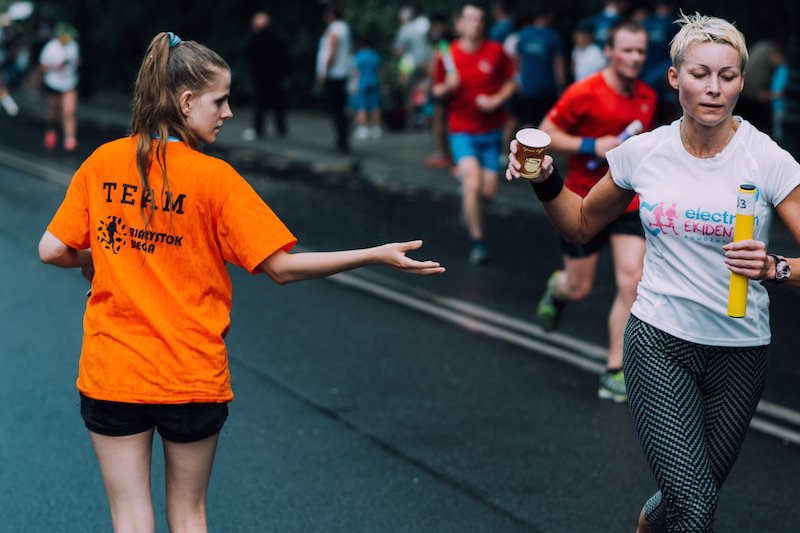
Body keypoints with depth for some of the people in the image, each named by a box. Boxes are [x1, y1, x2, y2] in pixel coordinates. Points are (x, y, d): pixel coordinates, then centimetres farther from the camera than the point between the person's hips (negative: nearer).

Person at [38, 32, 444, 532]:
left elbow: (52, 251, -2)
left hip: (111, 373, 2)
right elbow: (281, 266, -13)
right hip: (193, 378, -2)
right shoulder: (214, 178, -12)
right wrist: (378, 255, -9)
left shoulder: (102, 163, -3)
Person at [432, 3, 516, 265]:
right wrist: (448, 87, -16)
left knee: (488, 192, -1)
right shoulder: (446, 55, -4)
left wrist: (497, 100, -12)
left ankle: (467, 196, 38)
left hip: (491, 131, 2)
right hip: (462, 132, -2)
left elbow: (511, 82, 6)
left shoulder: (495, 51, -4)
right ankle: (477, 243, -7)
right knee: (472, 183, -20)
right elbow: (437, 91, 6)